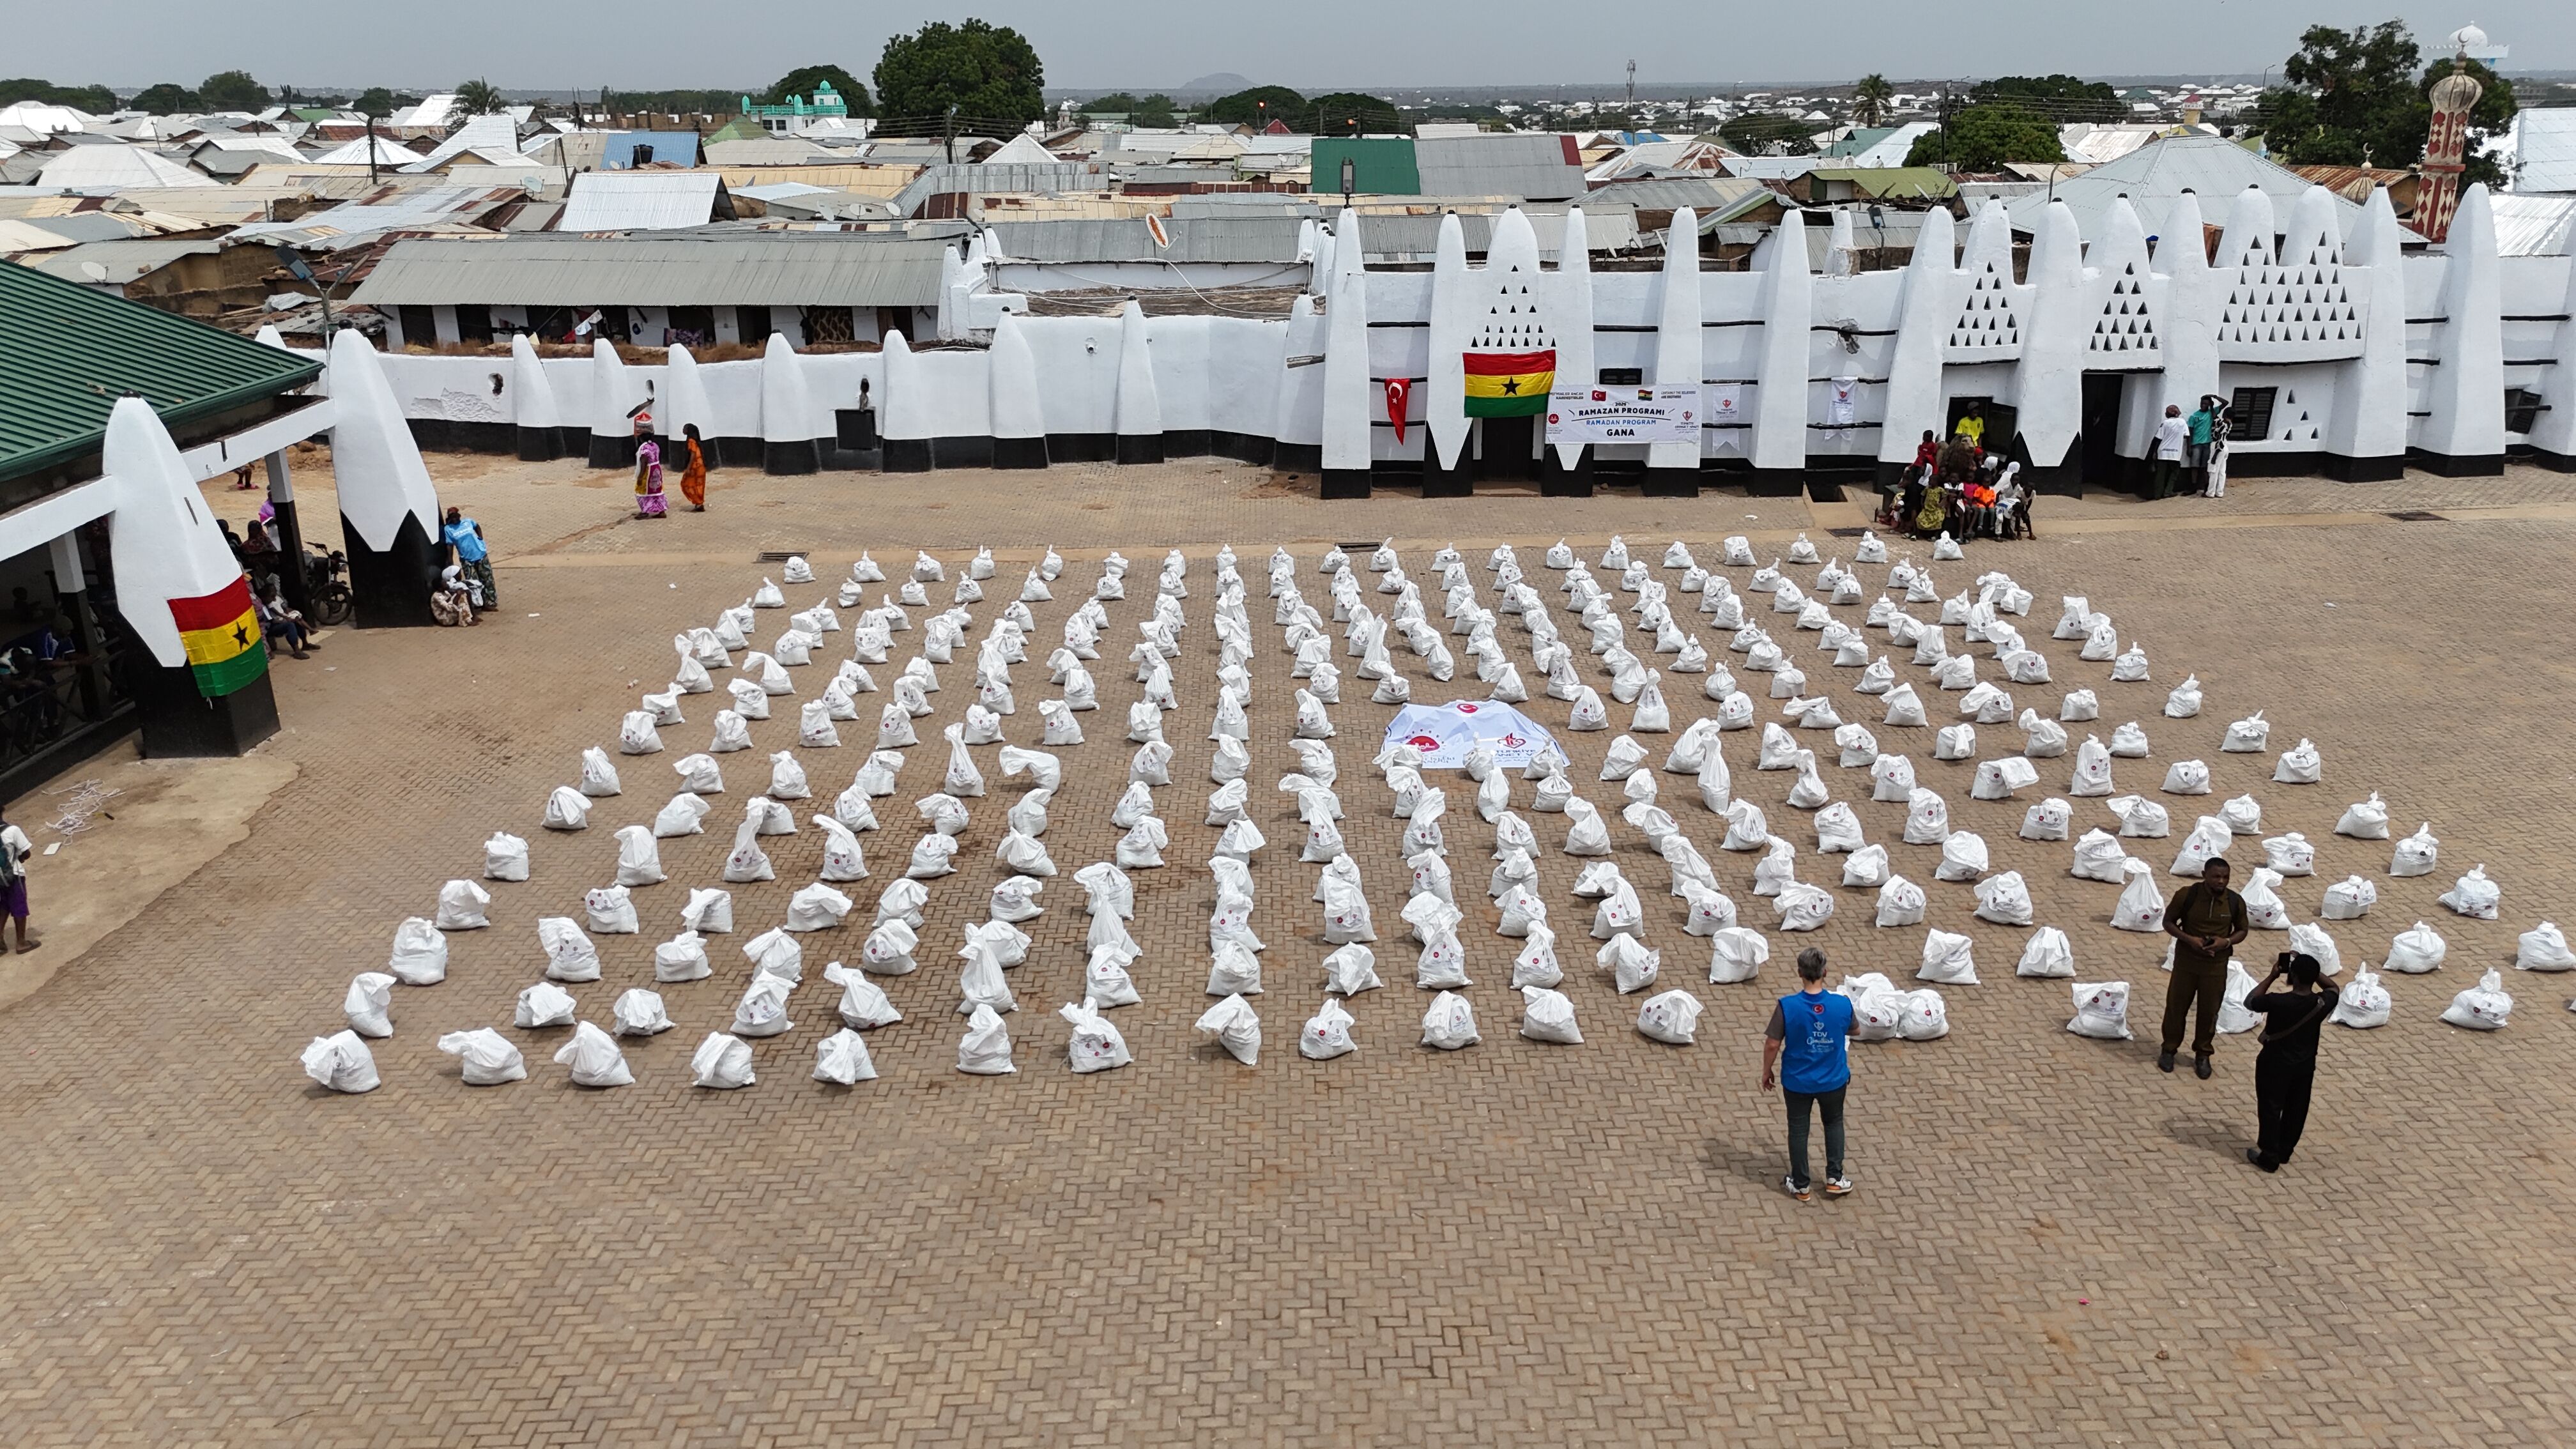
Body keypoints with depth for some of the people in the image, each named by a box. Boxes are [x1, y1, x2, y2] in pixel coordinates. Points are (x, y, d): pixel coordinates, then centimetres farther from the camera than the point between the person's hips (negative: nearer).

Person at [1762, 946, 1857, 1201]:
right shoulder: (1842, 1004, -17)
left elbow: (1772, 1045, -15)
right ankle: (1835, 1178, 31)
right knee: (1834, 1123, 26)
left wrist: (1767, 1072, 1)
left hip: (1797, 1081, -1)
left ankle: (1799, 1185, 28)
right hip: (1833, 1080, 1)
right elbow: (1850, 1035, 4)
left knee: (1798, 1129, 16)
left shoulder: (1787, 1006, -23)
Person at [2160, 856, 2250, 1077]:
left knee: (2209, 1011, 11)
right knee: (2176, 1006, 10)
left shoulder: (2235, 901, -9)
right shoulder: (2186, 895, -15)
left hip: (2216, 965, 1)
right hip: (2186, 961, -1)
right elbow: (2168, 922, -4)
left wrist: (2227, 941, -16)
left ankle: (2202, 1054, 29)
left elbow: (2242, 930, 5)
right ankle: (2169, 1049, 29)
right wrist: (2188, 939, -20)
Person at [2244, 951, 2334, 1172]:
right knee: (2296, 1109, 21)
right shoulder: (2323, 1003, -18)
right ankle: (2285, 1151, 38)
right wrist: (2310, 968, 0)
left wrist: (2272, 977, -9)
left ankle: (2269, 1157, 20)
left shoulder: (2278, 1002, -30)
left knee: (2270, 1110, 11)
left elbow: (2249, 1002, -10)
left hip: (2275, 1064, -4)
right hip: (2305, 1064, 5)